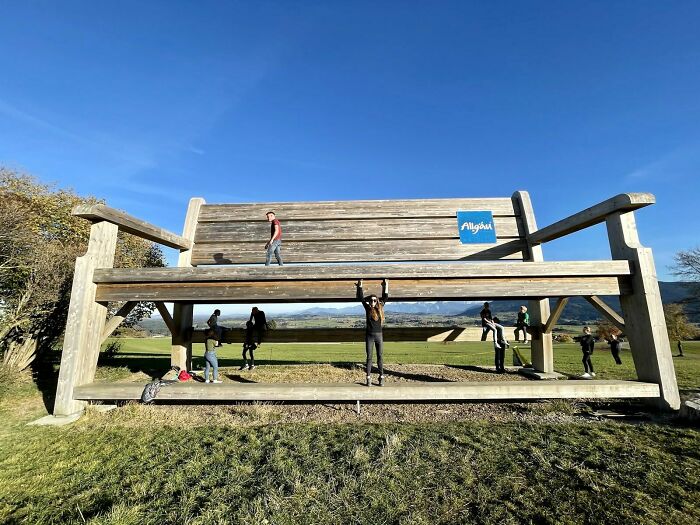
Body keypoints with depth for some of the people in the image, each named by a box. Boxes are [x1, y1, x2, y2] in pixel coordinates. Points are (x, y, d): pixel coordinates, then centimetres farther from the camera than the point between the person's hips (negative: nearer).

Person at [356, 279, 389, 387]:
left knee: (380, 357, 6)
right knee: (369, 357, 4)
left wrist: (385, 286, 7)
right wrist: (360, 286, -3)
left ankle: (381, 377, 14)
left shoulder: (380, 308, 4)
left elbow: (385, 297, 9)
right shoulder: (367, 308, 0)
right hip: (369, 336, -1)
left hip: (379, 335, 1)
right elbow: (361, 298, -2)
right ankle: (368, 378, 10)